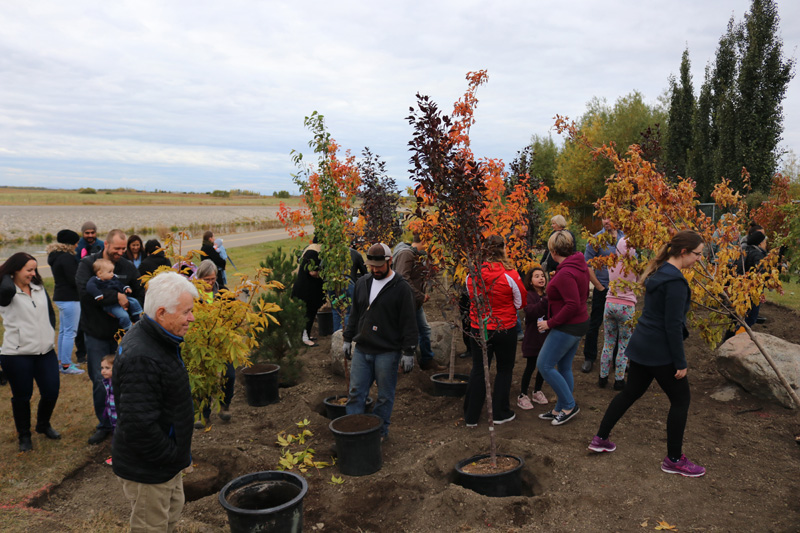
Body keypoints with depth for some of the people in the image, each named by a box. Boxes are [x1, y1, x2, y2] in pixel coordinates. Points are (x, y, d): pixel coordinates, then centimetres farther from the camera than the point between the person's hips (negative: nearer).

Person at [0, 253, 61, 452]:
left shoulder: (39, 289, 9)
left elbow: (50, 313, 19)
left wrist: (50, 333, 8)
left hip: (45, 351, 5)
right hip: (17, 354, -5)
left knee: (51, 392, 8)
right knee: (22, 396, 8)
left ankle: (43, 425, 35)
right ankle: (24, 435, 29)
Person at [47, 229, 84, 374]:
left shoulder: (56, 256, 13)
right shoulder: (66, 258, -18)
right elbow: (74, 280, -21)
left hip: (61, 297, 11)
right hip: (69, 298, -11)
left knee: (63, 331, 18)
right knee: (70, 332, -6)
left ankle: (63, 361, 27)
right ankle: (66, 365, -2)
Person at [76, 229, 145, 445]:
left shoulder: (128, 267, 0)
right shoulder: (88, 263, -8)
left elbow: (140, 296, 5)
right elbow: (84, 290, -25)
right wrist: (116, 296, -26)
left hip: (121, 331, 2)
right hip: (96, 334, -2)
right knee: (100, 381, 4)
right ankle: (104, 425, 20)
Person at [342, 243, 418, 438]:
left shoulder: (401, 288, -8)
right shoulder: (362, 284, 9)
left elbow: (409, 323, -8)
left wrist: (408, 352, -11)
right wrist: (347, 339, 17)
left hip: (387, 353, -5)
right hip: (361, 350, 5)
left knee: (385, 396, 7)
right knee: (356, 393, 6)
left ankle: (380, 431, 23)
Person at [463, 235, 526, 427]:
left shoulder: (472, 274, -9)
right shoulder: (510, 274, -17)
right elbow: (521, 302, -4)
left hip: (478, 329, 2)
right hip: (505, 329, -2)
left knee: (478, 371, 13)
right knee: (504, 369, 17)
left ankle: (471, 417, 19)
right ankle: (500, 413, 25)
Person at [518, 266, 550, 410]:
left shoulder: (547, 295, 9)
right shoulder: (529, 295, -10)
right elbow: (530, 312, -26)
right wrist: (545, 301, -33)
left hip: (546, 335, 6)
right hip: (533, 337, -6)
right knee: (530, 366, 0)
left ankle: (537, 392, 29)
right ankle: (522, 395, 12)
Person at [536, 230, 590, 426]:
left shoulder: (565, 274, -25)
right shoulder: (580, 266, 6)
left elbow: (572, 305, -29)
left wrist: (550, 323, -19)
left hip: (566, 328, -10)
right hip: (578, 323, 10)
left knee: (544, 365, -1)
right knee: (564, 367, 16)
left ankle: (569, 405, 8)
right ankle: (560, 409, 26)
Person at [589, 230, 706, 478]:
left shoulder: (659, 272, 8)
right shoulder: (675, 281, -21)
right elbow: (672, 325, -21)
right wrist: (680, 362, -15)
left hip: (641, 345, 9)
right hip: (660, 351, -9)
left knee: (631, 392, 18)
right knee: (681, 400, 6)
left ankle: (600, 439, 26)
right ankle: (674, 460, 18)